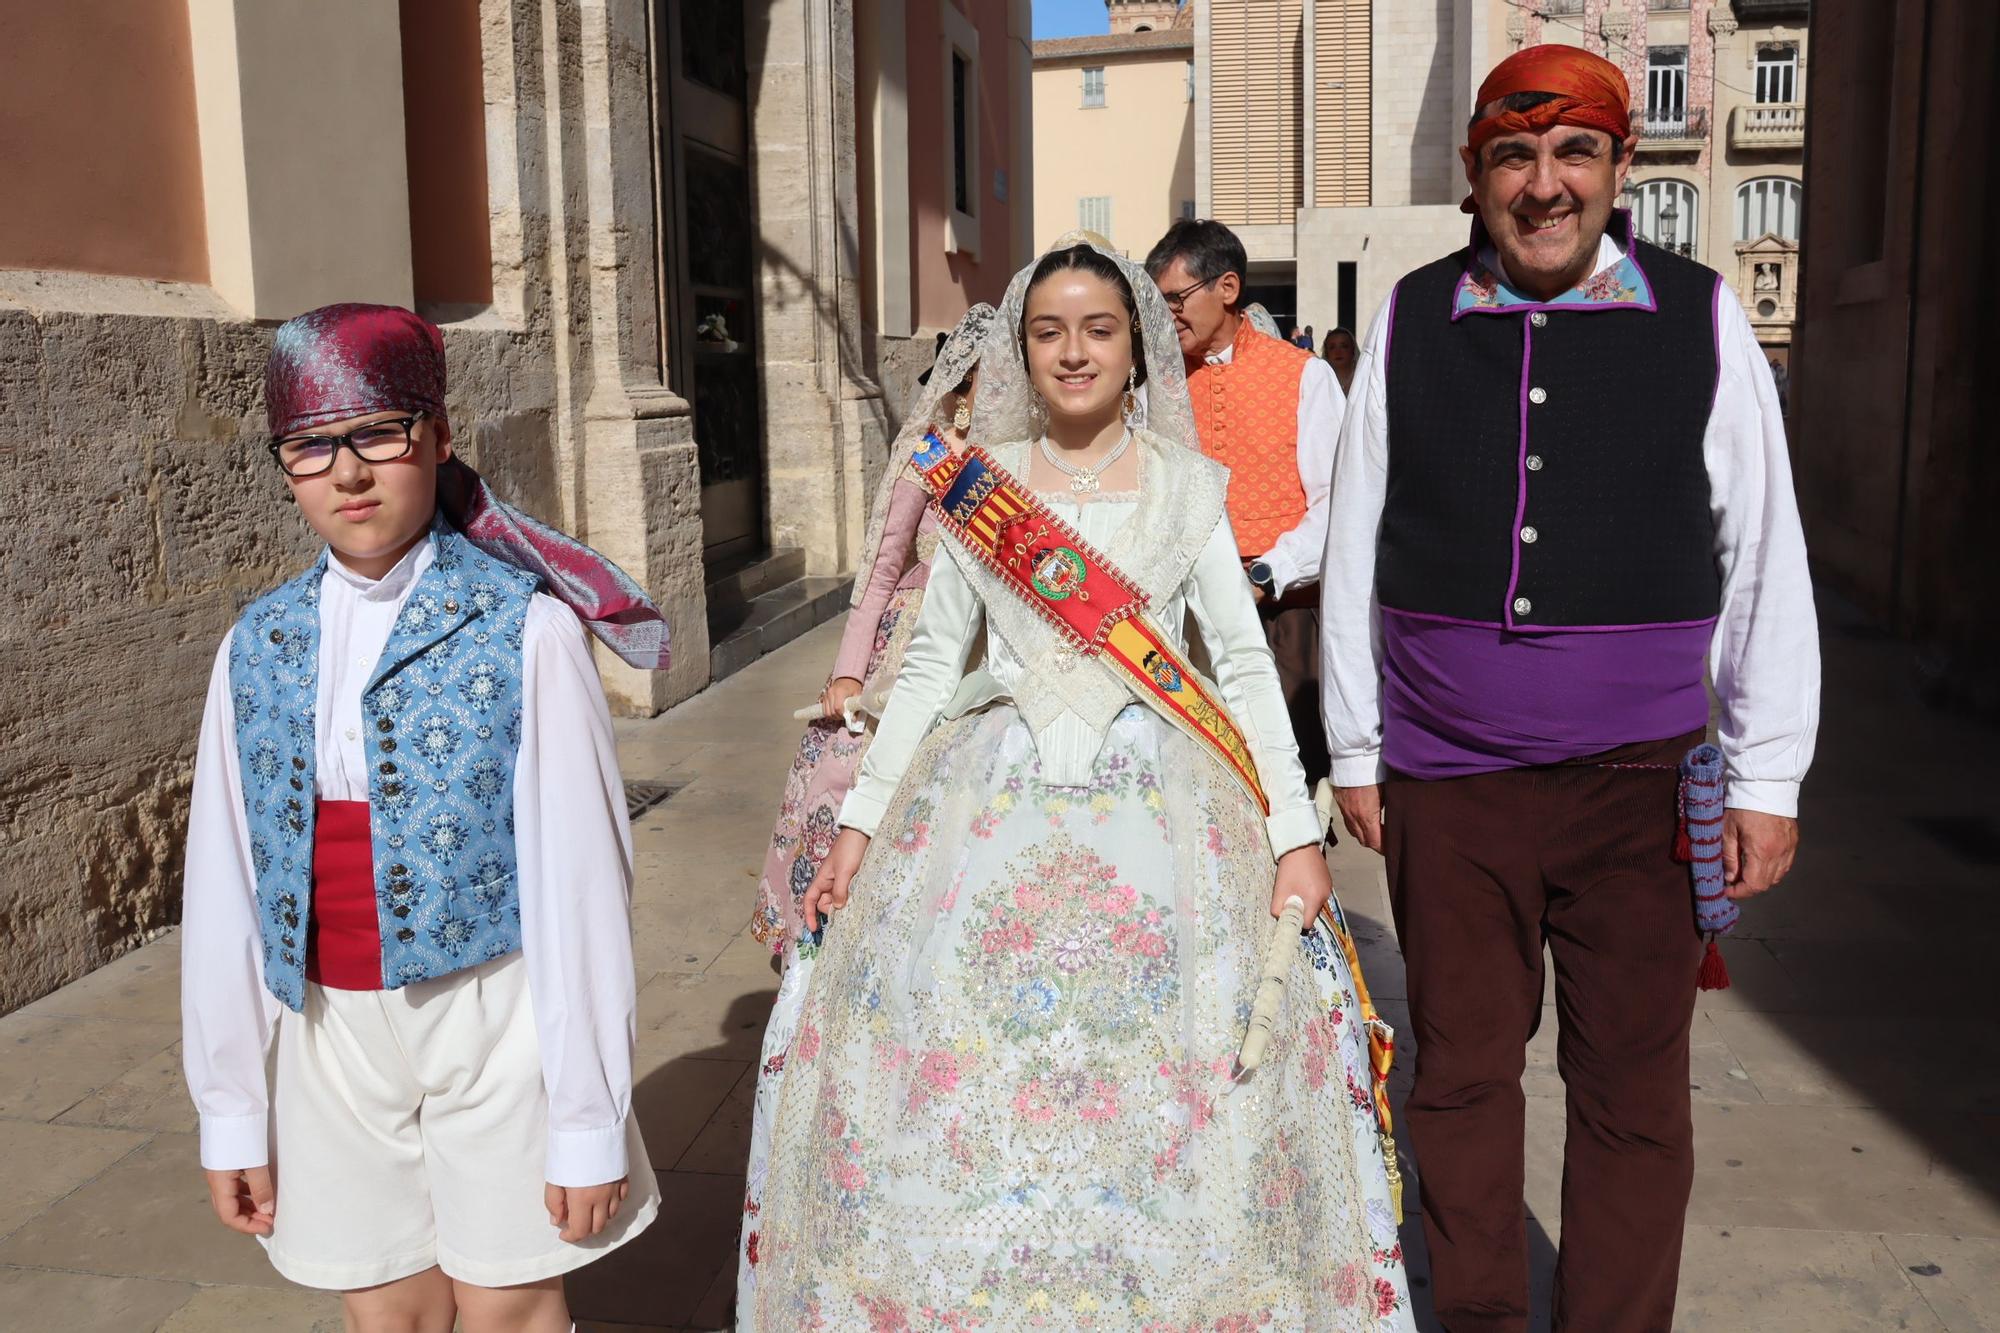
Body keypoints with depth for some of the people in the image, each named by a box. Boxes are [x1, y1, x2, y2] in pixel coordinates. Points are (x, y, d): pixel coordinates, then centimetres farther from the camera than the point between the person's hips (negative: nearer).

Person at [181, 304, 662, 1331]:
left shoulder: (523, 627, -13)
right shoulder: (258, 648, 2)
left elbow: (577, 876, -13)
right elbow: (223, 888, 6)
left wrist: (589, 1118, -10)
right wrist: (230, 1112, 9)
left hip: (492, 1015, -4)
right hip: (328, 1027, 4)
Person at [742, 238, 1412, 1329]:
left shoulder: (1187, 487, 4)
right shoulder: (980, 486, 7)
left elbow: (1245, 662, 3)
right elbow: (930, 662, 9)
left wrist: (1295, 832, -4)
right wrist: (861, 821, 5)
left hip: (1159, 813, -1)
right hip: (994, 810, 1)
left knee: (1165, 1108, 0)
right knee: (961, 1081, 3)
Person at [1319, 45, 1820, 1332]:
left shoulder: (1702, 316, 1)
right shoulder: (1410, 321, 3)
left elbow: (1765, 559, 2)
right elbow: (1357, 550, 7)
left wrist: (1768, 776, 0)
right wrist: (1356, 751, 7)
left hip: (1639, 782, 0)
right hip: (1446, 779, 1)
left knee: (1635, 1091, 9)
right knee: (1462, 1072, 11)